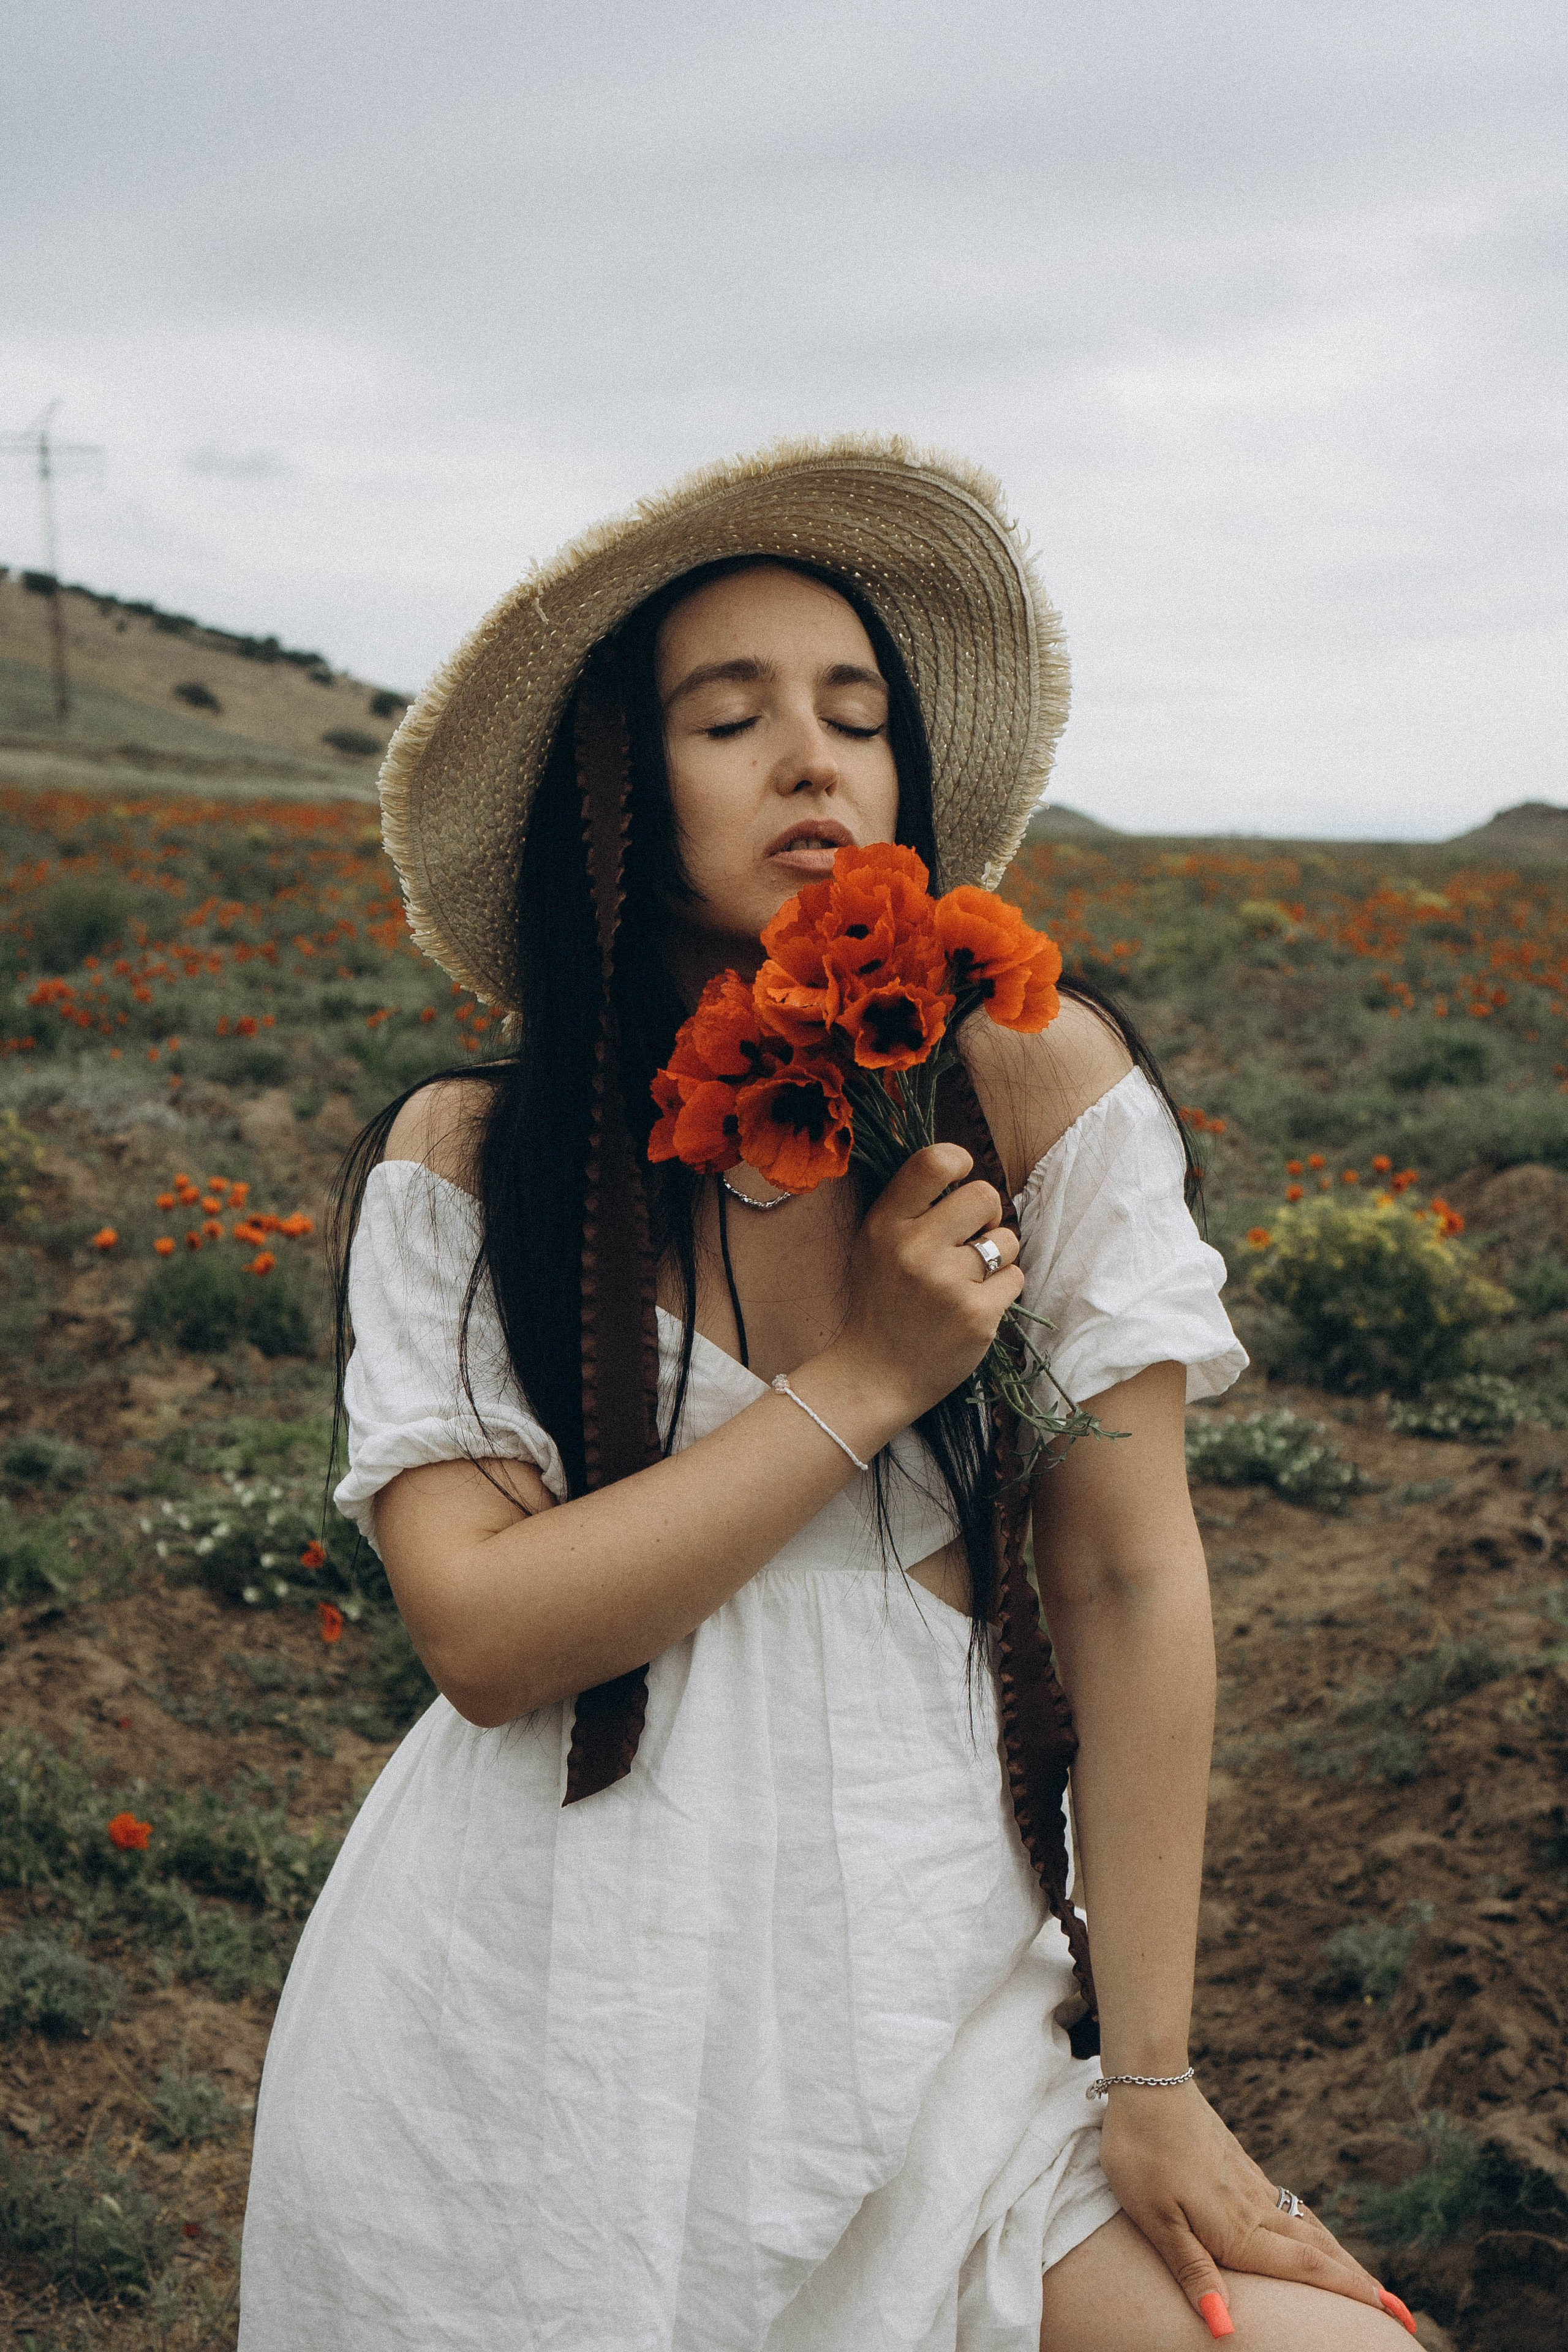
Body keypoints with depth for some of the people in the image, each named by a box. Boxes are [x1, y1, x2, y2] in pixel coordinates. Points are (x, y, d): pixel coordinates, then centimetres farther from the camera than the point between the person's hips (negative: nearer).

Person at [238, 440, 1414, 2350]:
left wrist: (1152, 2084, -6)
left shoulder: (1032, 1080, -7)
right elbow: (482, 1629, -13)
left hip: (912, 1984, 1)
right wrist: (865, 1380, -17)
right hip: (523, 2037, 0)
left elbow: (1130, 1582, -7)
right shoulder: (463, 1166, -5)